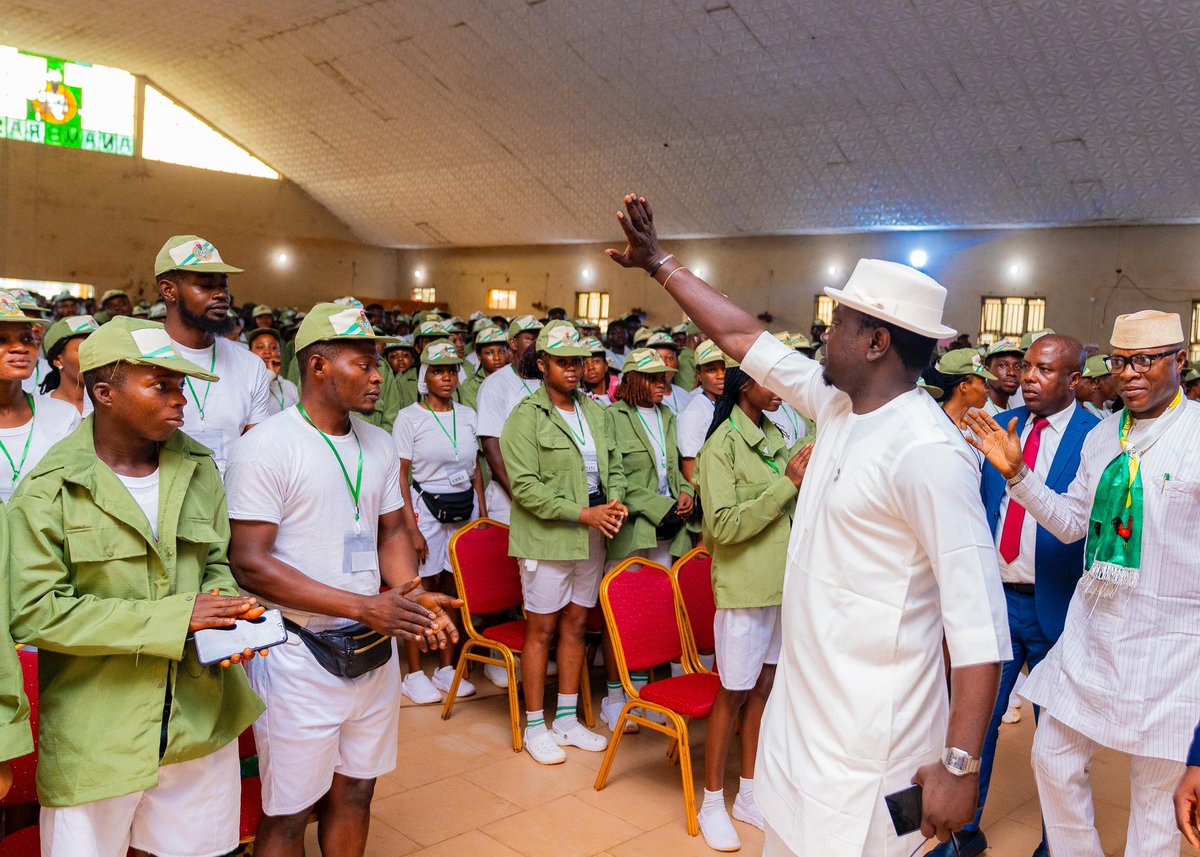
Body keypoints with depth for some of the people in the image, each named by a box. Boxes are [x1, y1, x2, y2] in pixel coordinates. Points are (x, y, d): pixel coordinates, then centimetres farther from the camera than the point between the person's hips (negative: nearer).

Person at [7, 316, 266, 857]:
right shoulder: (49, 489, -10)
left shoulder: (199, 468, 3)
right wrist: (174, 616, -21)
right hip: (95, 732, -4)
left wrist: (226, 614, -11)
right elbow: (36, 613, -16)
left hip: (200, 722, 4)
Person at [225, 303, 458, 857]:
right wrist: (363, 607, -22)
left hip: (373, 652, 6)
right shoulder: (265, 447, -15)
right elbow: (250, 564, -19)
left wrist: (413, 600, -7)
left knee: (355, 792, 19)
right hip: (299, 658, -6)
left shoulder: (379, 445, 7)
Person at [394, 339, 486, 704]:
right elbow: (400, 476, -7)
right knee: (420, 592, -1)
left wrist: (482, 513, 8)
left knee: (454, 589, 7)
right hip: (426, 509, -4)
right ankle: (414, 675, 10)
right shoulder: (409, 418, -4)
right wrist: (411, 528, -13)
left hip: (465, 510, 4)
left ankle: (446, 668, 19)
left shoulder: (467, 415, 9)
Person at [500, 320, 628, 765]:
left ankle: (567, 718, 26)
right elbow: (525, 486, -16)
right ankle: (535, 726, 16)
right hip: (546, 536, -6)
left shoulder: (595, 411, 11)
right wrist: (583, 513, -18)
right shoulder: (526, 416, -9)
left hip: (591, 536, 6)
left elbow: (614, 466, 16)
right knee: (542, 628, 3)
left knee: (576, 624, 13)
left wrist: (615, 502, -6)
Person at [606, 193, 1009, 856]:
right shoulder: (840, 405, 3)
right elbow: (743, 337, 13)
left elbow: (978, 619, -24)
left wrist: (960, 764, -24)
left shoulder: (928, 451, -22)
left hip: (865, 742, -8)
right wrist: (659, 263, 18)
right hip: (800, 704, 8)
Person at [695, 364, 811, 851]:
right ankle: (712, 804, 21)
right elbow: (724, 525, -20)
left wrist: (805, 478, -5)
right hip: (744, 586, -6)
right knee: (733, 694, 4)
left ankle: (749, 794, 30)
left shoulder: (774, 436, 6)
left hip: (781, 582, 6)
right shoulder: (722, 445, -14)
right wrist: (786, 483, -21)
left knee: (764, 686, 14)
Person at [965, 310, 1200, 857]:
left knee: (1155, 790, 10)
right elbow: (1071, 523, 12)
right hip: (1091, 627, 6)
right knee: (1053, 759, 15)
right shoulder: (1101, 437, 7)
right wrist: (1016, 473, 2)